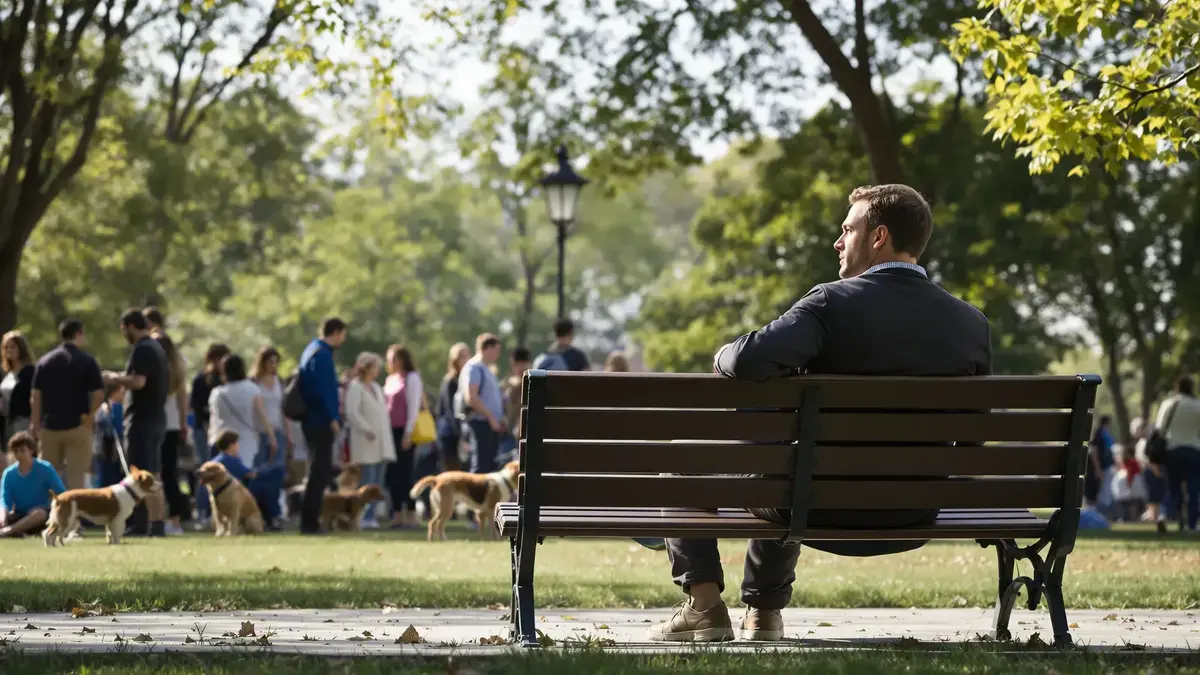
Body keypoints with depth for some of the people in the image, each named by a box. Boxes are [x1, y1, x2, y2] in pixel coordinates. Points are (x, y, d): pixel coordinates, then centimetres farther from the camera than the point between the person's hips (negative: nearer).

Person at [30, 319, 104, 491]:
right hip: (77, 426, -4)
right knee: (76, 477, -4)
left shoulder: (44, 361, 7)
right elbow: (99, 394, -10)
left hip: (50, 426, 4)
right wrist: (90, 414, 7)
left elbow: (36, 395, 4)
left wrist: (36, 424, 8)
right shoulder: (86, 361, -6)